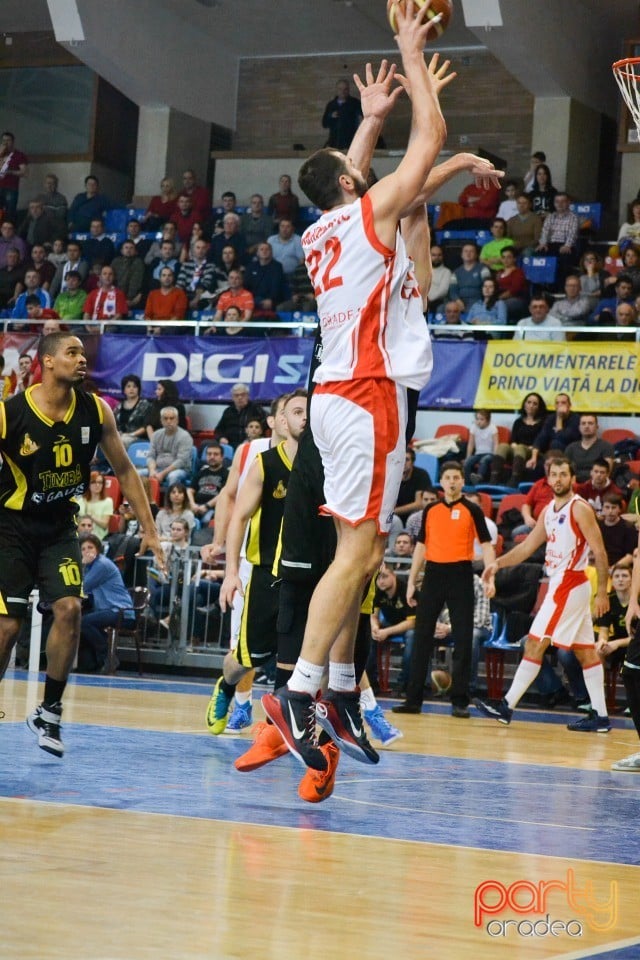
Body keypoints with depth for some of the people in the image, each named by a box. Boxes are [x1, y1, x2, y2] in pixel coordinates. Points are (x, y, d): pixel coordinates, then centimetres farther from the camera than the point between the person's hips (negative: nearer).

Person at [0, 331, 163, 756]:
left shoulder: (95, 411, -5)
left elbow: (124, 470, 7)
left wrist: (150, 530, 5)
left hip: (60, 528, 3)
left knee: (69, 609, -15)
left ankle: (49, 712, 0)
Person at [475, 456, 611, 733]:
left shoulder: (580, 509, -11)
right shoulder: (548, 510, 14)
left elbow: (599, 552, -14)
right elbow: (527, 546, 17)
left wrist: (602, 593, -18)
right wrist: (498, 563, 4)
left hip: (569, 584, -9)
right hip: (559, 584, 9)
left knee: (535, 643, -8)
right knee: (585, 651, 8)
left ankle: (507, 706, -6)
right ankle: (600, 716, 9)